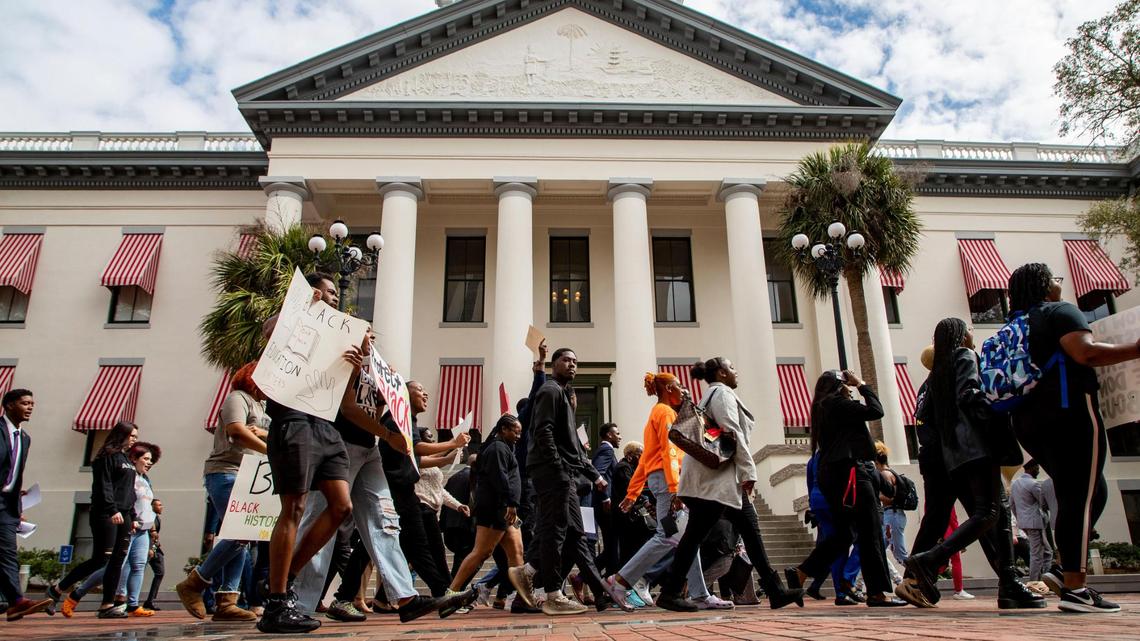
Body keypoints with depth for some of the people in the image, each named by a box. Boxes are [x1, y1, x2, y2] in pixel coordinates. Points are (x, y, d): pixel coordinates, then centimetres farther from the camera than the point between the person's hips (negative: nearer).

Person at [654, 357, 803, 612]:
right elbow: (733, 434, -16)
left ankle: (775, 591, 10)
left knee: (750, 530, 8)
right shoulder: (723, 393, -6)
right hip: (714, 478, -11)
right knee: (695, 534, -8)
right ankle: (669, 593, -4)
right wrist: (749, 471, -15)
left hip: (726, 479, 11)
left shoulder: (713, 395, 24)